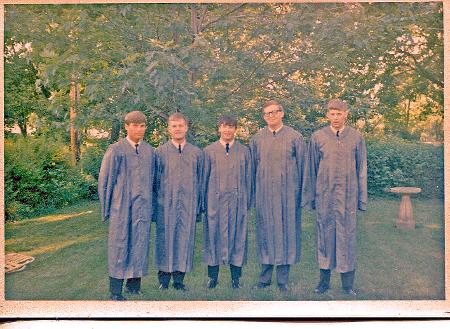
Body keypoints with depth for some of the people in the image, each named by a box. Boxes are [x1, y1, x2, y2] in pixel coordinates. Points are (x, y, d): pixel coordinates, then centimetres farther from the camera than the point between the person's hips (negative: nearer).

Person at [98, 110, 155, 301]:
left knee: (139, 245, 8)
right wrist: (106, 208, 1)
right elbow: (104, 180, 0)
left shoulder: (149, 151, 8)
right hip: (121, 207, -3)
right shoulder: (115, 150, -4)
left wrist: (150, 205, 12)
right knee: (119, 246, 2)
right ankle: (115, 291, 11)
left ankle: (134, 285, 21)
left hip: (143, 207, 4)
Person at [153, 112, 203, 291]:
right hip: (165, 204, -1)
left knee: (184, 239, 4)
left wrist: (198, 206, 6)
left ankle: (179, 279, 16)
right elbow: (155, 180, 6)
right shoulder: (160, 152, 4)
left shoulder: (197, 153, 8)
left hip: (188, 204, 1)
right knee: (165, 239, 3)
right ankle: (164, 280, 16)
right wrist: (154, 205, 3)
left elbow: (200, 180, 10)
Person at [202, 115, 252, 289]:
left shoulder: (244, 151, 8)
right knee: (213, 235, 4)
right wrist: (203, 201, 5)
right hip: (215, 200, 0)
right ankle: (213, 277, 16)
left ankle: (235, 278, 14)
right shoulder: (209, 151, 6)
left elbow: (248, 177, 10)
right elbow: (204, 177, 7)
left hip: (237, 200, 1)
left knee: (237, 236, 4)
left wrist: (247, 200, 6)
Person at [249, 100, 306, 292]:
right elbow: (252, 167, 12)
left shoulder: (294, 137, 2)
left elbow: (301, 166, 4)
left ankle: (283, 280, 13)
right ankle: (265, 278, 18)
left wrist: (300, 192, 1)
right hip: (264, 192, 2)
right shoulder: (257, 139, 8)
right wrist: (253, 193, 8)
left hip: (287, 192, -2)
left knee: (286, 231, 1)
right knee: (265, 231, 6)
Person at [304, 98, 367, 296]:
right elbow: (311, 170, 7)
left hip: (348, 196, 0)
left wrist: (362, 198, 4)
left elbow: (361, 169, 7)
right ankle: (324, 280, 21)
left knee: (347, 237, 3)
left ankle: (348, 284, 15)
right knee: (325, 235, 7)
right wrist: (311, 197, 6)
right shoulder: (317, 137, 2)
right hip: (324, 196, 0)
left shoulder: (356, 138, 4)